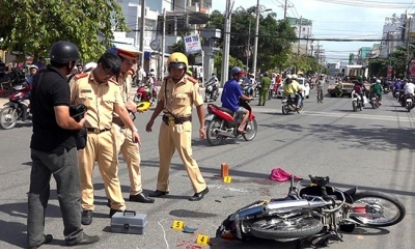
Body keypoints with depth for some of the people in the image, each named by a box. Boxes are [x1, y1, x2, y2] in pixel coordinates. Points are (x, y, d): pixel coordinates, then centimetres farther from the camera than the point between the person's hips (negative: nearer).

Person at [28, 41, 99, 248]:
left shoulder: (39, 78, 6)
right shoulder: (59, 83, -21)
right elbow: (63, 121, -29)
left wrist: (69, 108, 17)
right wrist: (79, 124, -10)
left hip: (38, 145, 8)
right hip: (59, 148, -8)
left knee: (37, 192, 12)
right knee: (69, 193, 5)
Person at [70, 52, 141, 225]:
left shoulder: (113, 86, 7)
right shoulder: (79, 81, -4)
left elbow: (121, 109, 7)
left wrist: (133, 129, -4)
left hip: (106, 135, 3)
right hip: (84, 134, -3)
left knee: (111, 172, 8)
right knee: (85, 173, 5)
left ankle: (117, 207, 17)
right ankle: (87, 209, 17)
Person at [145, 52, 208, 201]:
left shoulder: (191, 84, -12)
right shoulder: (166, 82, 4)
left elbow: (199, 105, -7)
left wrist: (202, 126, -10)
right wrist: (151, 120, 17)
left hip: (182, 125, -6)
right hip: (166, 123, 6)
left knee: (187, 157, -5)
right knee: (164, 157, 13)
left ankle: (200, 188, 7)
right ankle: (162, 188, 26)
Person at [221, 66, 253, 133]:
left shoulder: (227, 83, 11)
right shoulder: (236, 84, -14)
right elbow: (242, 96, -11)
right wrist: (249, 98, 8)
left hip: (225, 106, 8)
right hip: (233, 107, -8)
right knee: (247, 112, 3)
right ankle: (241, 127, -11)